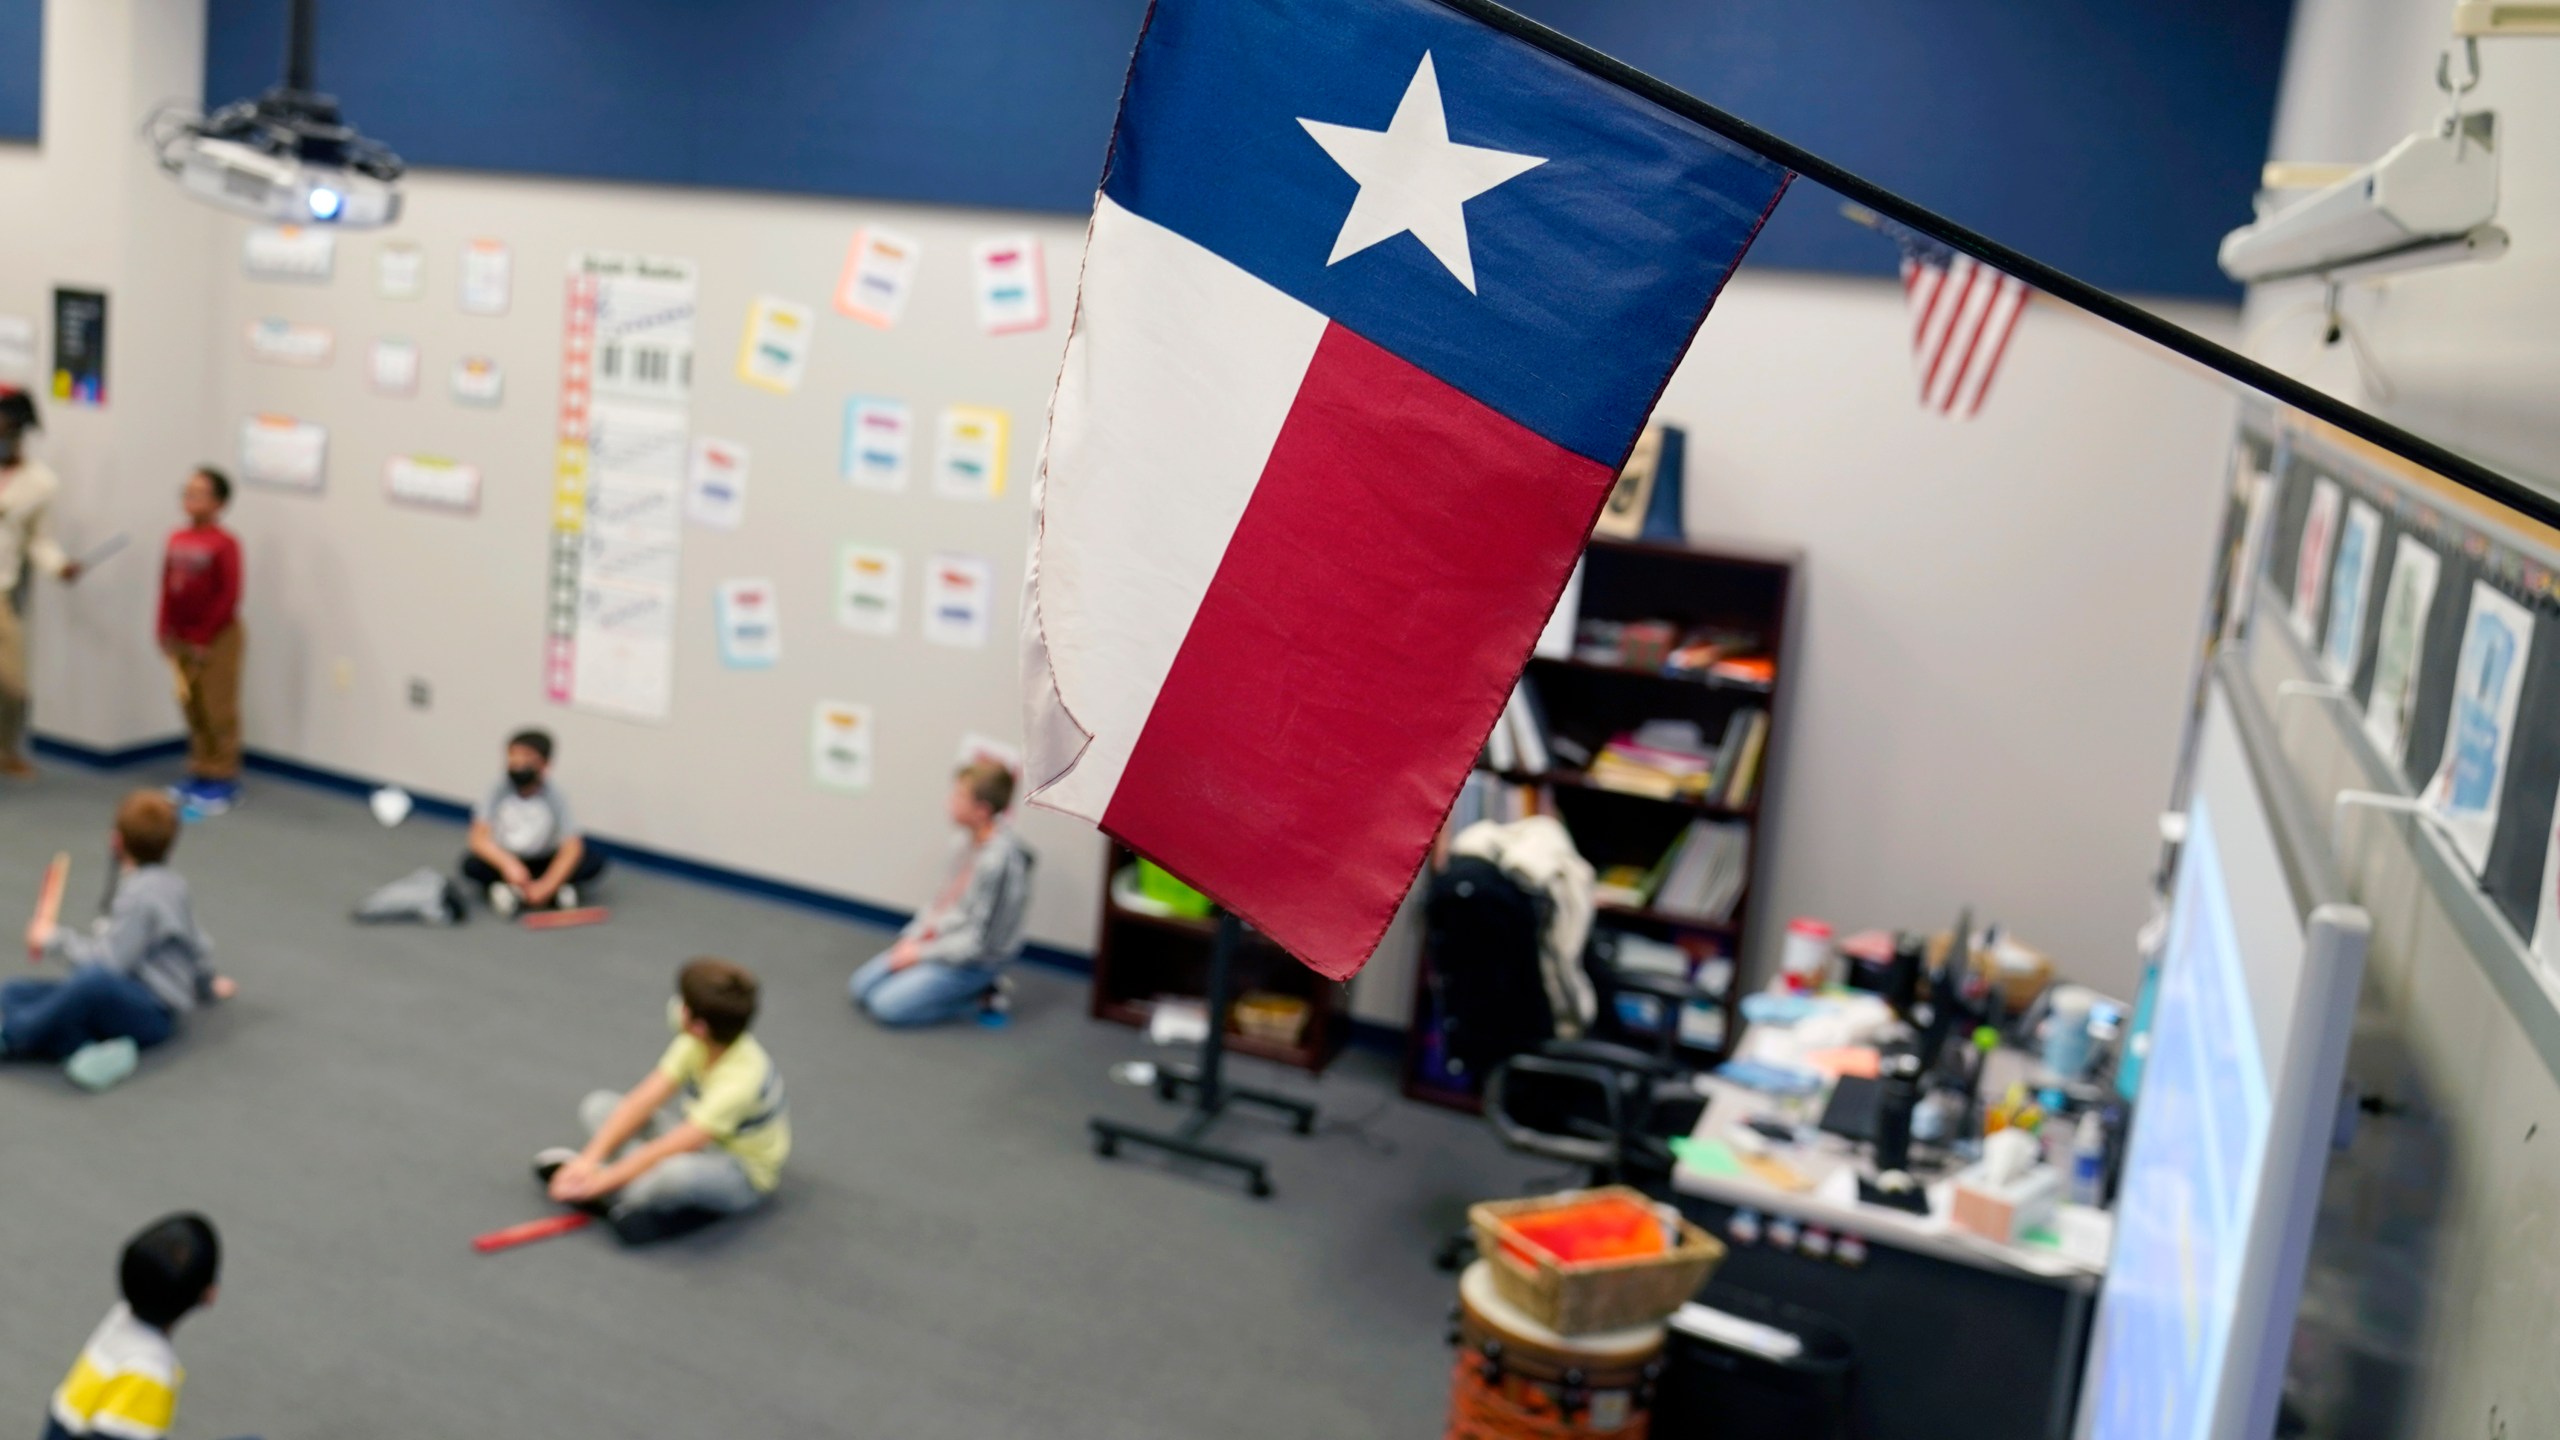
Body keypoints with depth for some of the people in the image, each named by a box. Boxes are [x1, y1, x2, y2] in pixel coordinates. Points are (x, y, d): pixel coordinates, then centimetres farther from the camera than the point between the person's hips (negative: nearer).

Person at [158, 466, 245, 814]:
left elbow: (229, 596, -16)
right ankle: (200, 773, 23)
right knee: (192, 708, 13)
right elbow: (167, 587, 10)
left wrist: (204, 636, -15)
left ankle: (223, 779, 6)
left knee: (218, 710, -1)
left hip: (218, 638, -7)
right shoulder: (176, 539, 6)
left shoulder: (224, 544, -15)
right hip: (183, 638, 7)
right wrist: (167, 631, 2)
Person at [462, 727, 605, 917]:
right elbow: (480, 838, -22)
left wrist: (546, 885, -35)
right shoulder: (499, 792, -17)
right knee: (471, 865, -29)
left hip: (544, 862, 1)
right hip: (504, 858, -1)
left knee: (594, 862, -24)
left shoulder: (554, 797, -18)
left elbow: (572, 847, -24)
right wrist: (508, 864, -39)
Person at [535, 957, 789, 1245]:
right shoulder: (695, 1044, -11)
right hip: (698, 1143, 9)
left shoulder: (740, 1078, -33)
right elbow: (642, 1101, -10)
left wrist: (600, 1182, -27)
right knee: (598, 1105, -1)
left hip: (745, 1176, -8)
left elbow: (671, 1148, -32)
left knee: (678, 1171, -44)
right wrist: (589, 1158, -20)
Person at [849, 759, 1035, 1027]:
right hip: (939, 937, 9)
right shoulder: (971, 839, -4)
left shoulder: (998, 861, -29)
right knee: (863, 985, 10)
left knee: (886, 1005, -15)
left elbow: (978, 942, -23)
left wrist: (921, 953, -14)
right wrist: (915, 935, 1)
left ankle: (983, 996, -1)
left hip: (975, 961, -9)